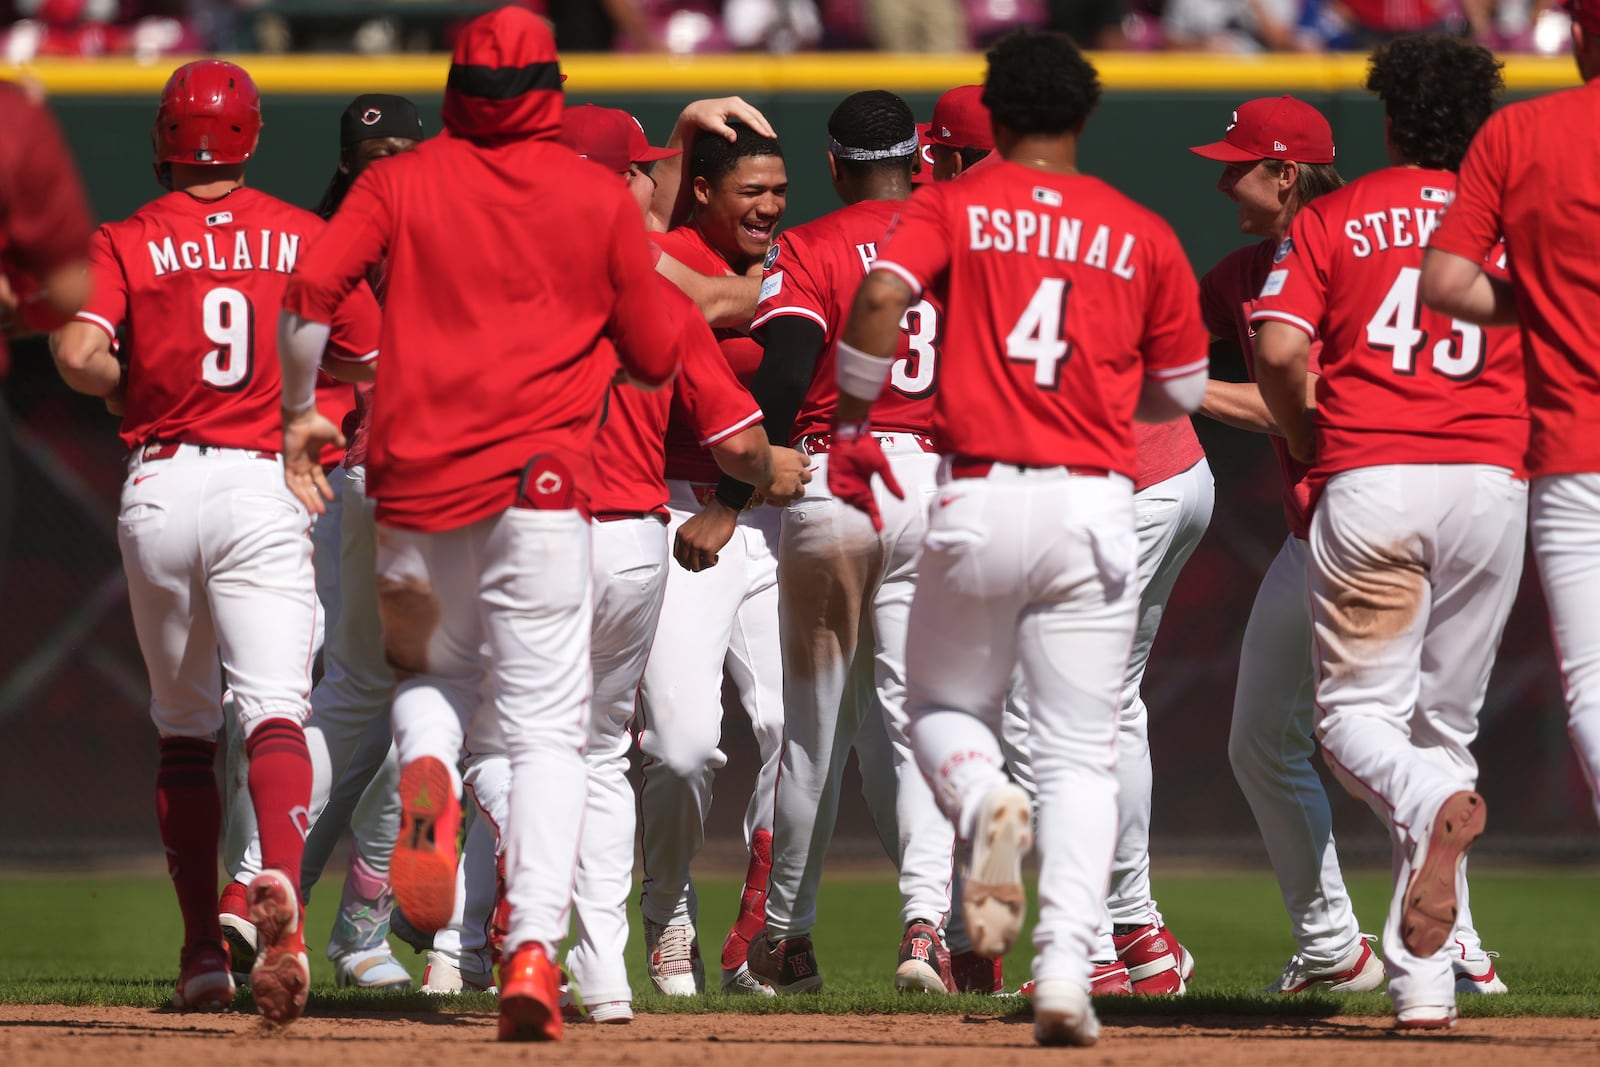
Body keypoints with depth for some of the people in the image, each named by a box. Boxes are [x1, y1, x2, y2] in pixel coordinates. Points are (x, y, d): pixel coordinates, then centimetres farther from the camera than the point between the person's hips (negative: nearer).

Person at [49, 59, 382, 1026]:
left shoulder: (127, 243, 2)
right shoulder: (305, 237, 5)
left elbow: (79, 352, -14)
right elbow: (368, 363, 8)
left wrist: (134, 387, 7)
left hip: (158, 487, 1)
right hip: (263, 485, -1)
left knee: (183, 728, 15)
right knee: (275, 708, -13)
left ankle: (205, 953, 17)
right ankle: (281, 886, -41)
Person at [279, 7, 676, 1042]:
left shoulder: (401, 182, 6)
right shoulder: (599, 198, 5)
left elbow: (312, 289, -7)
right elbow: (654, 360, 7)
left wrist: (300, 412, 6)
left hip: (414, 482, 2)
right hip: (540, 486, -1)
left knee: (428, 669, 26)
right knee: (548, 731, -1)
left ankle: (427, 766, -9)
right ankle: (535, 948, -18)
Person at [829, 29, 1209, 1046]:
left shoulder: (952, 207, 4)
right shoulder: (1142, 233, 8)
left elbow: (883, 295, -14)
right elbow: (1183, 388, 14)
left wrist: (852, 425, -4)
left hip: (980, 501, -1)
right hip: (1096, 503, 1)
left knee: (944, 703, 21)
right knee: (1082, 751, 5)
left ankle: (987, 802, -13)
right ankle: (1066, 970, -11)